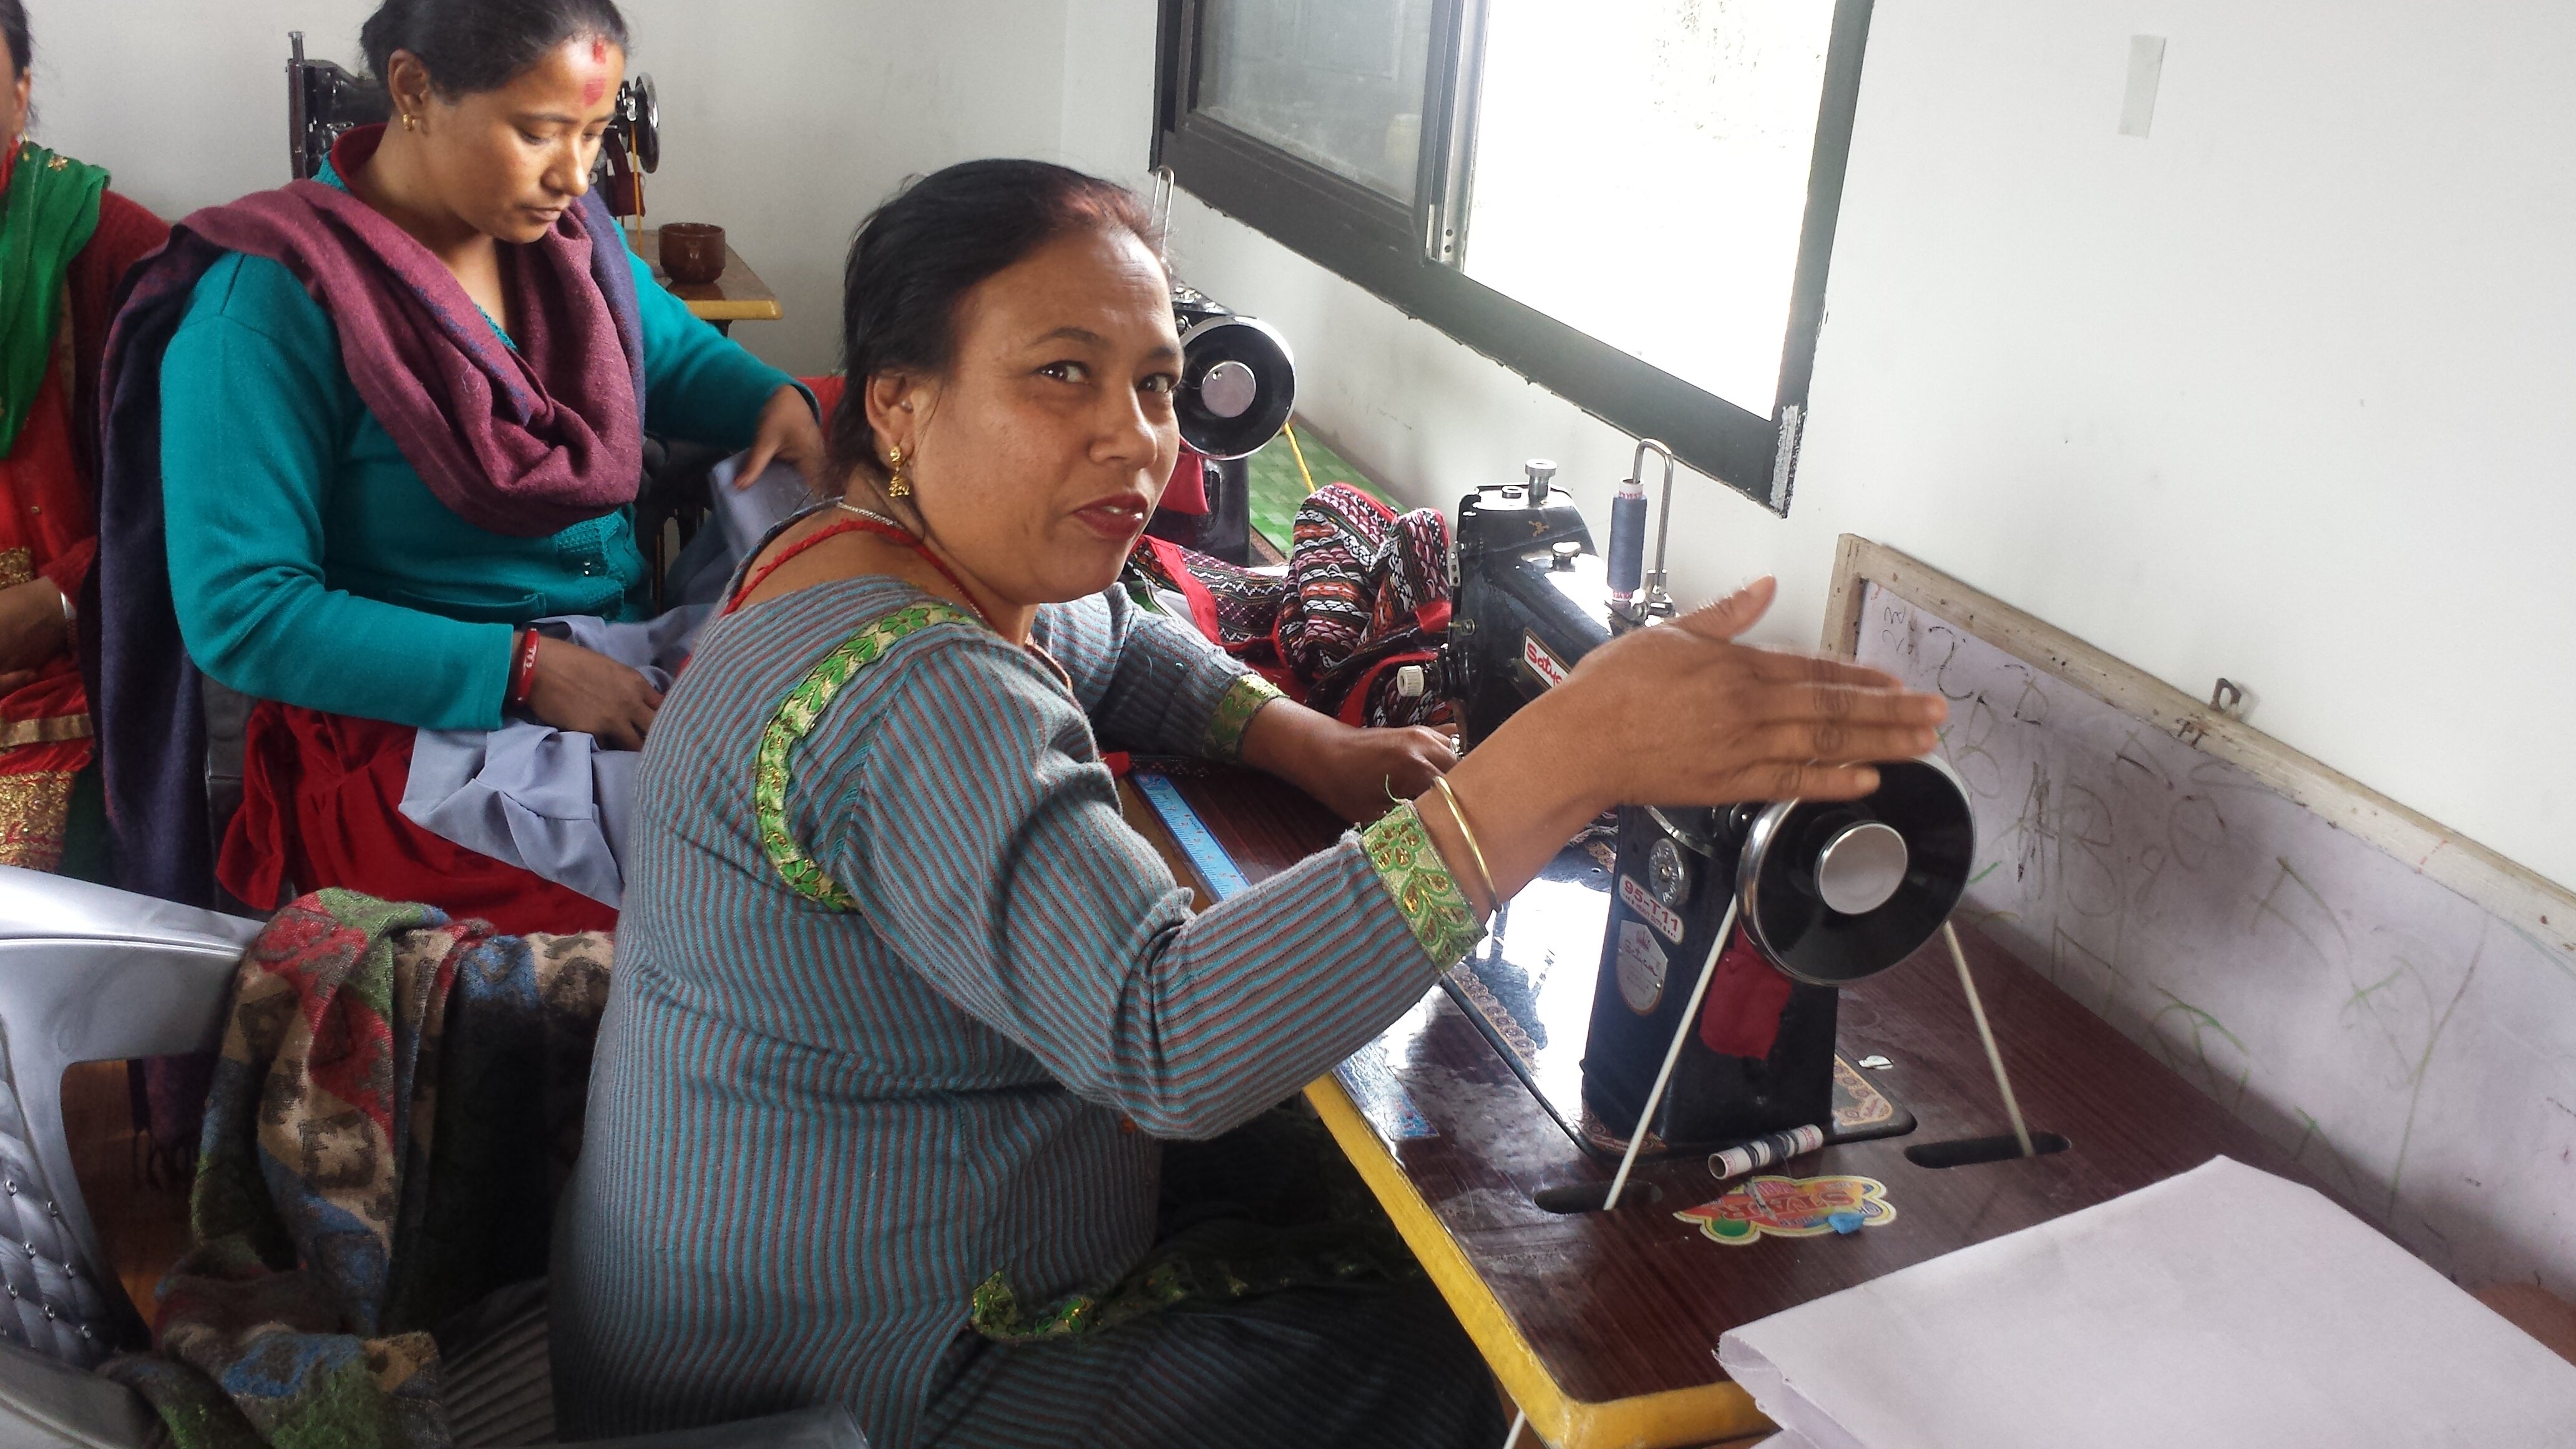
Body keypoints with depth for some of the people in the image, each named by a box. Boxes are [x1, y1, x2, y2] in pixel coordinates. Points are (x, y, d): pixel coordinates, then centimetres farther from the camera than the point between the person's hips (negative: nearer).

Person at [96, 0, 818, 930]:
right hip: (410, 735, -7)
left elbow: (678, 354, 26)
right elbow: (237, 613, -17)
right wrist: (524, 670, -23)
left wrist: (776, 400, 2)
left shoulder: (568, 229, 7)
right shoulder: (270, 302, -14)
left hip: (624, 677, 7)